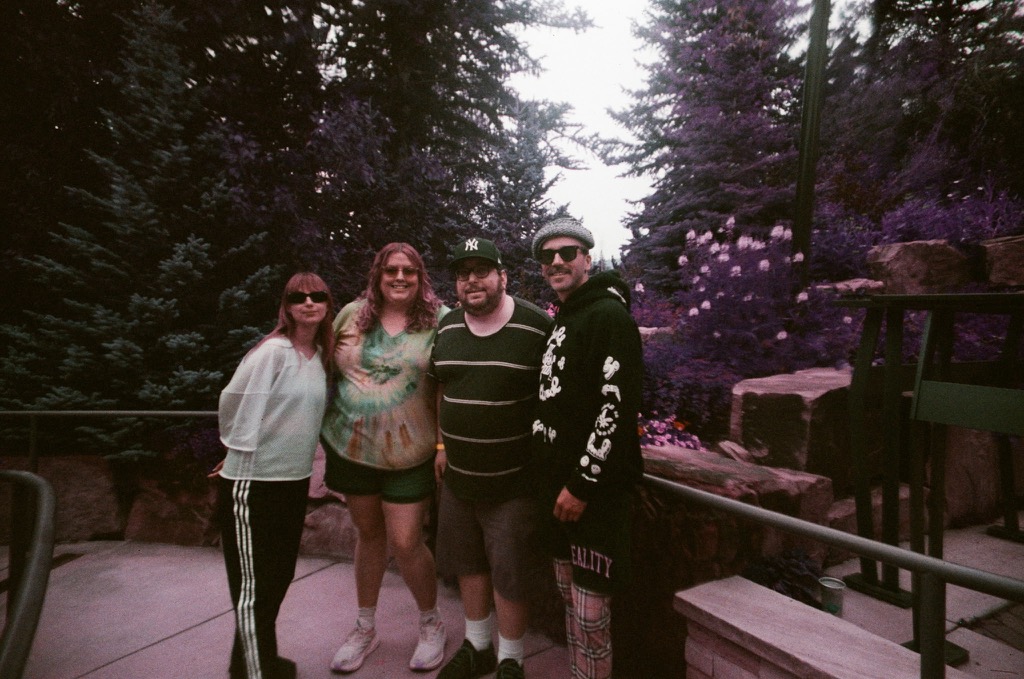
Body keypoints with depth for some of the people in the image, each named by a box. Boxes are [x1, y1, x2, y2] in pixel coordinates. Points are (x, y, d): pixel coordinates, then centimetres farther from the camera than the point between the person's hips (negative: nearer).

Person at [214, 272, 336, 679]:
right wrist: (241, 452, 0)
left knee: (279, 578, 20)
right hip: (252, 482, -8)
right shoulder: (273, 350, -16)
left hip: (295, 481, 8)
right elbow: (232, 402, -12)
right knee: (253, 585, 4)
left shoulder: (321, 355, 7)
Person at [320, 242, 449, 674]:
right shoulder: (352, 314, 1)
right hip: (351, 446, 3)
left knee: (405, 543, 1)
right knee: (368, 533, 17)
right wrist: (324, 425, 9)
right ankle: (365, 627, 37)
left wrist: (443, 443, -12)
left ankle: (431, 624, 28)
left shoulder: (439, 320, -7)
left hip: (409, 452, -3)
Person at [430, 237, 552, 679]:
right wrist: (444, 444, 14)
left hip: (513, 481, -5)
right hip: (458, 475, 6)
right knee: (467, 563, 20)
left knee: (509, 575, 8)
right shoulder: (447, 327, 4)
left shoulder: (537, 327, -14)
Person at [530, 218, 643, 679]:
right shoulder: (560, 321, 15)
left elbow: (617, 408, -20)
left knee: (589, 608, 1)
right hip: (559, 483, 9)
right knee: (569, 594, 19)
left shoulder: (609, 315, -13)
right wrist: (552, 477, 16)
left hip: (594, 488, -9)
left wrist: (583, 484, -19)